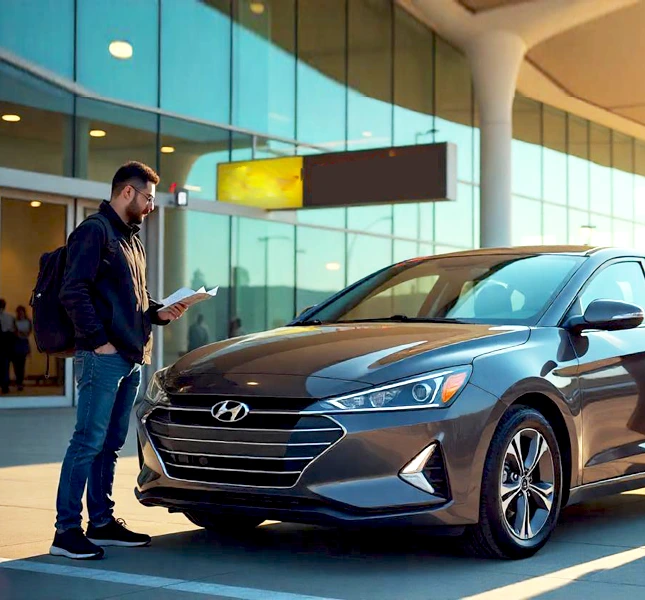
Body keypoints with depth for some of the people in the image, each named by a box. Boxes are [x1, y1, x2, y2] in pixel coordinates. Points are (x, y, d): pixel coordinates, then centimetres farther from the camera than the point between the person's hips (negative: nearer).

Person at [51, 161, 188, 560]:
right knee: (88, 442, -9)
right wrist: (99, 340, -18)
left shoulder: (132, 239, 22)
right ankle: (67, 531, -6)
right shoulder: (95, 231, -7)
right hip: (103, 357, -9)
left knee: (110, 444, 13)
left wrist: (160, 313, 9)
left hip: (132, 359, 9)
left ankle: (103, 523, 20)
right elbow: (74, 292, -15)